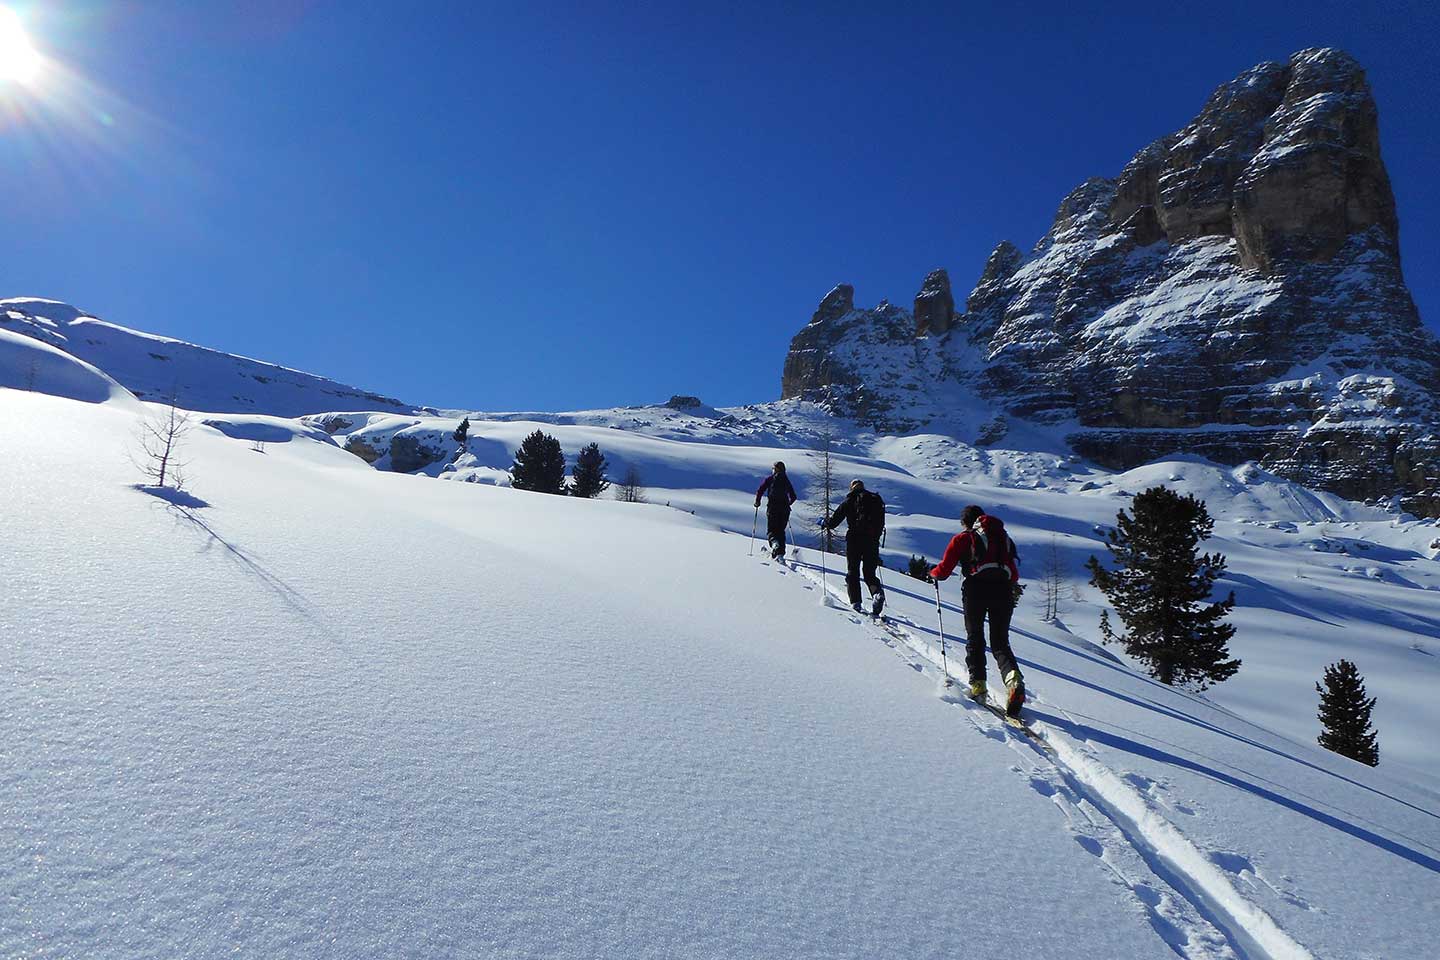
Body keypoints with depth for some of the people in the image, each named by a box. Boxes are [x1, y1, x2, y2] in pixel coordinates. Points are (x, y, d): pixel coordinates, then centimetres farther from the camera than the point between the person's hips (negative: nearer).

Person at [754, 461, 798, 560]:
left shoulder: (769, 479, 3)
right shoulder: (787, 481, 13)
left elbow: (760, 492, -5)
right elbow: (793, 497, 17)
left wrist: (757, 502, 12)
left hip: (772, 508, -3)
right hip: (784, 509, 3)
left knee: (771, 531, 1)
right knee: (781, 531, 16)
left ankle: (776, 545, -27)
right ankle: (781, 552, 10)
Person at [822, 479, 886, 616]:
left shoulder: (850, 500, 2)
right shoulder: (876, 500, 14)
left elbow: (835, 518, 1)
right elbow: (881, 523, 16)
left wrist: (824, 523, 20)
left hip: (855, 539, -3)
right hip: (872, 541, 3)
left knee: (852, 571, 6)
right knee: (870, 572, 11)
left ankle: (855, 602, -3)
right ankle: (877, 593, -16)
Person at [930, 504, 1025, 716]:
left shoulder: (963, 539, 12)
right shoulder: (1004, 537, 25)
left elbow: (944, 570, 8)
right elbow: (1015, 574, 20)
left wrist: (933, 573, 29)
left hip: (976, 589, -3)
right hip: (1003, 591, 3)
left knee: (975, 639, 12)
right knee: (1000, 643, 7)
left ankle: (978, 685, 1)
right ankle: (1014, 679, -18)